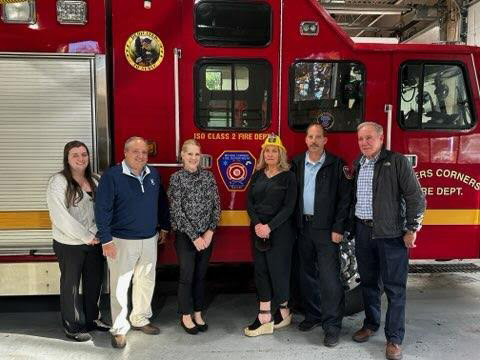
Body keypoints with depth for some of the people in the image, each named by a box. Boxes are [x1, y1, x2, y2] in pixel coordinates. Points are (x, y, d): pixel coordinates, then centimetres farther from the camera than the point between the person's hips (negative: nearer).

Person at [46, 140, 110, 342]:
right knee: (71, 285, 9)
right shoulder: (58, 182, -11)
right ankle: (73, 327, 24)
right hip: (69, 245, -5)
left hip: (94, 242, 5)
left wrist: (95, 233, -7)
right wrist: (85, 236, -16)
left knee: (94, 282, 15)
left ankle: (92, 319, 34)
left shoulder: (94, 181, 6)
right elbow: (60, 216, -18)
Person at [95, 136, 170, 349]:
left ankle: (140, 319, 34)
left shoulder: (153, 175, 5)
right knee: (120, 286, 4)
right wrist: (106, 240, -16)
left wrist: (164, 226, 16)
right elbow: (102, 209, -13)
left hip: (149, 240, 5)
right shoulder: (112, 175, -11)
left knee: (146, 282, 16)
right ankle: (119, 329, 18)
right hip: (122, 242, -5)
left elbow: (161, 202, 16)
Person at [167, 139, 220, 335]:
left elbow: (216, 205, 2)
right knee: (187, 276, 4)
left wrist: (210, 231, -8)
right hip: (185, 236, -3)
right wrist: (194, 236, -14)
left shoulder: (208, 175, 3)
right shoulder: (176, 178, -7)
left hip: (206, 235, 3)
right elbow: (177, 211, -11)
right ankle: (185, 317, 21)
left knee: (201, 275, 12)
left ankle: (198, 314, 26)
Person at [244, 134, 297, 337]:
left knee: (278, 270, 2)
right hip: (257, 229, 5)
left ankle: (283, 311, 23)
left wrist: (269, 227, -17)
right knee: (261, 271, 5)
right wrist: (256, 224, -10)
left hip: (279, 230, -4)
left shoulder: (288, 176, -4)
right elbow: (249, 201, 5)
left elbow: (288, 207, -10)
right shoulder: (257, 175, 9)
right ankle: (264, 318, 12)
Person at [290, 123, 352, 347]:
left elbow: (344, 198, -6)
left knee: (329, 277, -3)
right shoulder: (296, 163, 7)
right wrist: (293, 224, 2)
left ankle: (332, 325, 7)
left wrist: (338, 228, -11)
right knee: (306, 275, 13)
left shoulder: (336, 164, -3)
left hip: (326, 229, -4)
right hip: (303, 227, 4)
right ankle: (312, 315, 28)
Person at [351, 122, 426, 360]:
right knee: (368, 282, 15)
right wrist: (351, 227, 10)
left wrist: (412, 230, -10)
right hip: (363, 232, 5)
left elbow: (415, 198, -7)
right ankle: (371, 324, 32)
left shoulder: (397, 162, -6)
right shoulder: (357, 165, 11)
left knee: (394, 288, 2)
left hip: (391, 234, -5)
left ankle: (394, 338, 13)